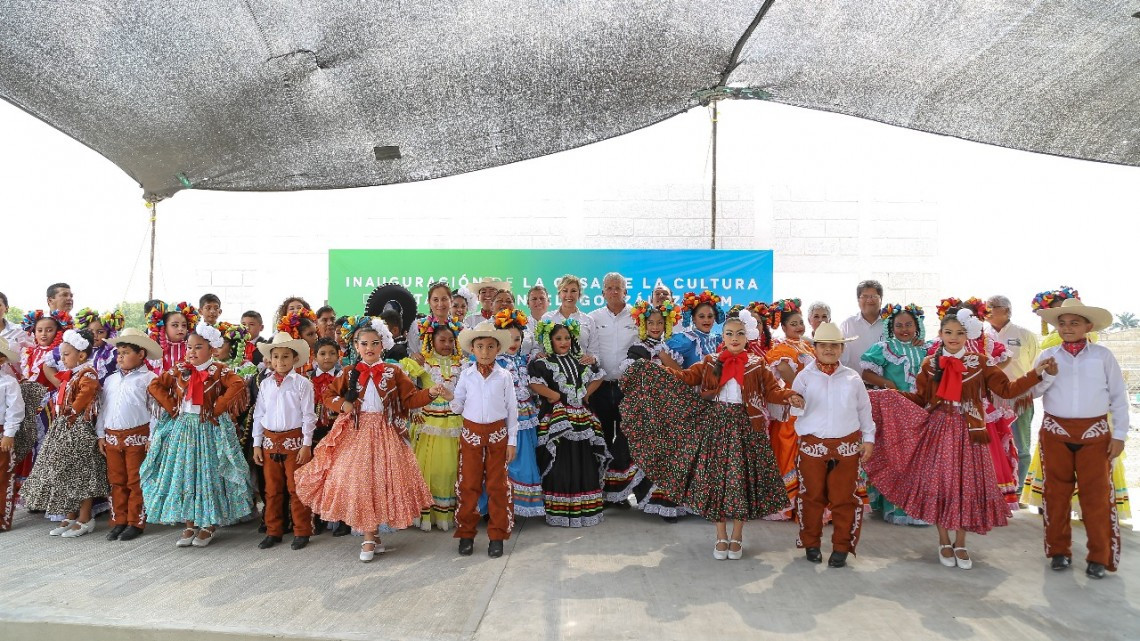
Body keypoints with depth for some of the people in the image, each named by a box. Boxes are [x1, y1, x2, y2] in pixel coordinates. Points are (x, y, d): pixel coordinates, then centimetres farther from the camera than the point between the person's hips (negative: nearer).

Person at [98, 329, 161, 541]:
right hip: (112, 436, 6)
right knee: (116, 481, 12)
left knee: (136, 482, 2)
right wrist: (101, 435, 11)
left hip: (137, 436, -6)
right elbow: (102, 408, 16)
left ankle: (136, 522, 11)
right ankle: (118, 521, 21)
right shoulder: (110, 380, 13)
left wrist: (152, 437, -13)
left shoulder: (148, 379, -6)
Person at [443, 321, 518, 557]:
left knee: (497, 485, 6)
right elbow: (459, 407, 5)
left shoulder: (504, 376, -3)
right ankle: (466, 533, 19)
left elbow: (512, 409, 1)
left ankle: (497, 535, 17)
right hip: (471, 433, 1)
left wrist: (512, 441, 0)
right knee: (468, 484, 6)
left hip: (498, 434, -1)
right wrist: (451, 398, -18)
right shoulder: (466, 375, 0)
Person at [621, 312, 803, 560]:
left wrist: (790, 396, -23)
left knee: (741, 480, 2)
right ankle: (721, 536, 18)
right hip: (715, 427, 1)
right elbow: (685, 377, -2)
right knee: (715, 479, 3)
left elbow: (772, 390, -2)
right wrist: (653, 370, -12)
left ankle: (737, 536, 20)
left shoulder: (757, 365, 3)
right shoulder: (710, 363, 5)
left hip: (744, 429, -1)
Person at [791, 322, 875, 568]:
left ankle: (842, 547, 18)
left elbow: (864, 409, 13)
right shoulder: (805, 376, 3)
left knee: (844, 498, 5)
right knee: (812, 497, 8)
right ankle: (811, 544, 23)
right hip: (812, 445, -1)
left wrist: (868, 438, 10)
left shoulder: (852, 378, 7)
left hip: (847, 446, 1)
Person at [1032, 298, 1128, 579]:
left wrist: (1119, 435, 2)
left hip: (1094, 432, -1)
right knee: (1056, 491, 7)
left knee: (1097, 493, 1)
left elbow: (1118, 397, 5)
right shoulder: (1048, 356, 5)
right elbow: (1033, 392, 1)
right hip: (1056, 432, 1)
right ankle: (1059, 549, 20)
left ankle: (1100, 557, 13)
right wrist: (1045, 376, -17)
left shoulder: (1103, 355, 3)